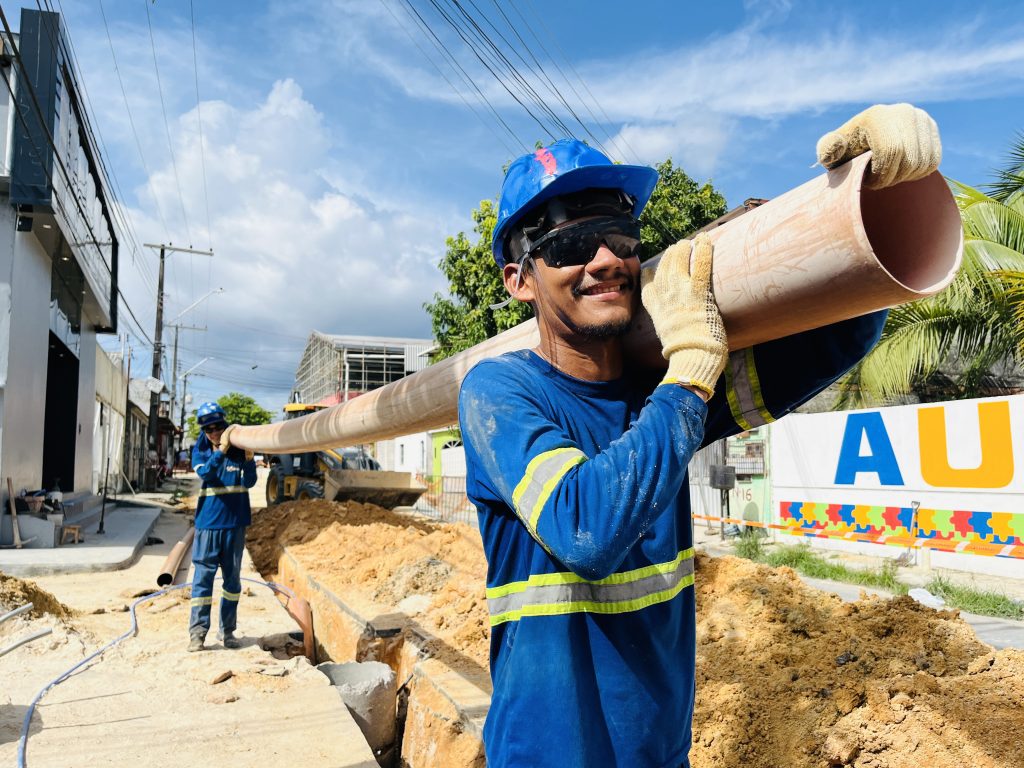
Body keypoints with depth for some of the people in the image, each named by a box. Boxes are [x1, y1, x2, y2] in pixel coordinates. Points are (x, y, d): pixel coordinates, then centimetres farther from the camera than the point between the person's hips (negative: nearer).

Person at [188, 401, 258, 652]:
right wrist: (221, 449, -31)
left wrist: (248, 458, -23)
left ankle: (227, 630, 20)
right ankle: (197, 632, 5)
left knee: (233, 577, 9)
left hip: (235, 522, 1)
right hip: (208, 522, -1)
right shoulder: (200, 451, 1)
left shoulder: (239, 449, 1)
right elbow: (205, 473, -19)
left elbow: (249, 482, -7)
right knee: (203, 576, -2)